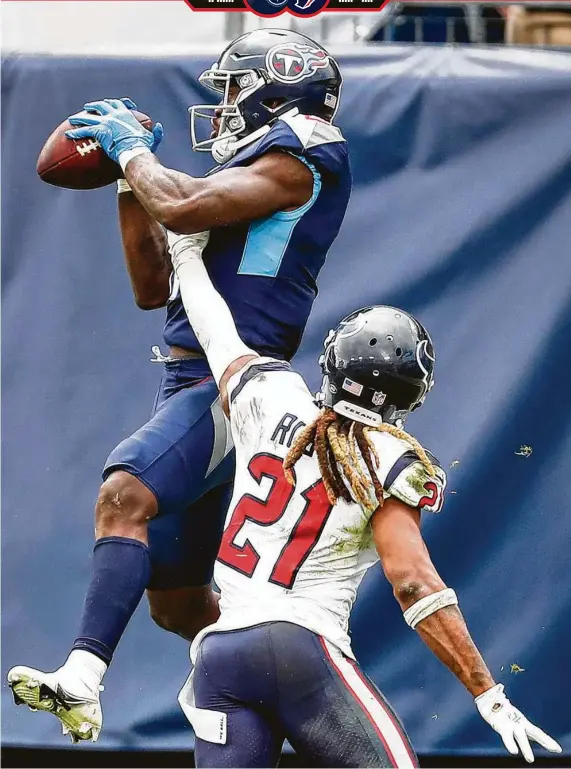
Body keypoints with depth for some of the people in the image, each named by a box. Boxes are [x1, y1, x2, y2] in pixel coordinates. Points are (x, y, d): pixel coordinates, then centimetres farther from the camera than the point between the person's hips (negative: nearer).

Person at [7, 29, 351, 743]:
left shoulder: (301, 156, -4)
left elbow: (183, 208, -17)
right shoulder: (249, 178, 25)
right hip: (189, 388, 10)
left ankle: (81, 680, -46)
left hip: (230, 386, -10)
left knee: (124, 497, -32)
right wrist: (129, 180, 20)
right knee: (176, 601, 14)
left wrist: (134, 150, 1)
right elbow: (154, 287, 26)